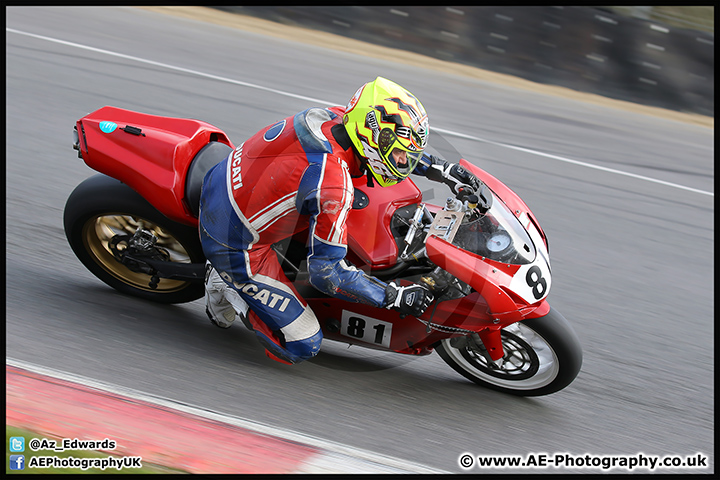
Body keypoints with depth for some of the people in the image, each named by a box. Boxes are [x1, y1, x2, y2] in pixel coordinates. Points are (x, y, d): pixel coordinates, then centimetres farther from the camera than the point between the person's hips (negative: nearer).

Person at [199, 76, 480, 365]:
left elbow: (387, 144, 14)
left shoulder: (333, 117, -8)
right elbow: (325, 271, -23)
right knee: (302, 347, -4)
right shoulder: (334, 187, -31)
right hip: (235, 245, -8)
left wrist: (440, 168, 7)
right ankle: (227, 286, 7)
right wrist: (395, 297, -16)